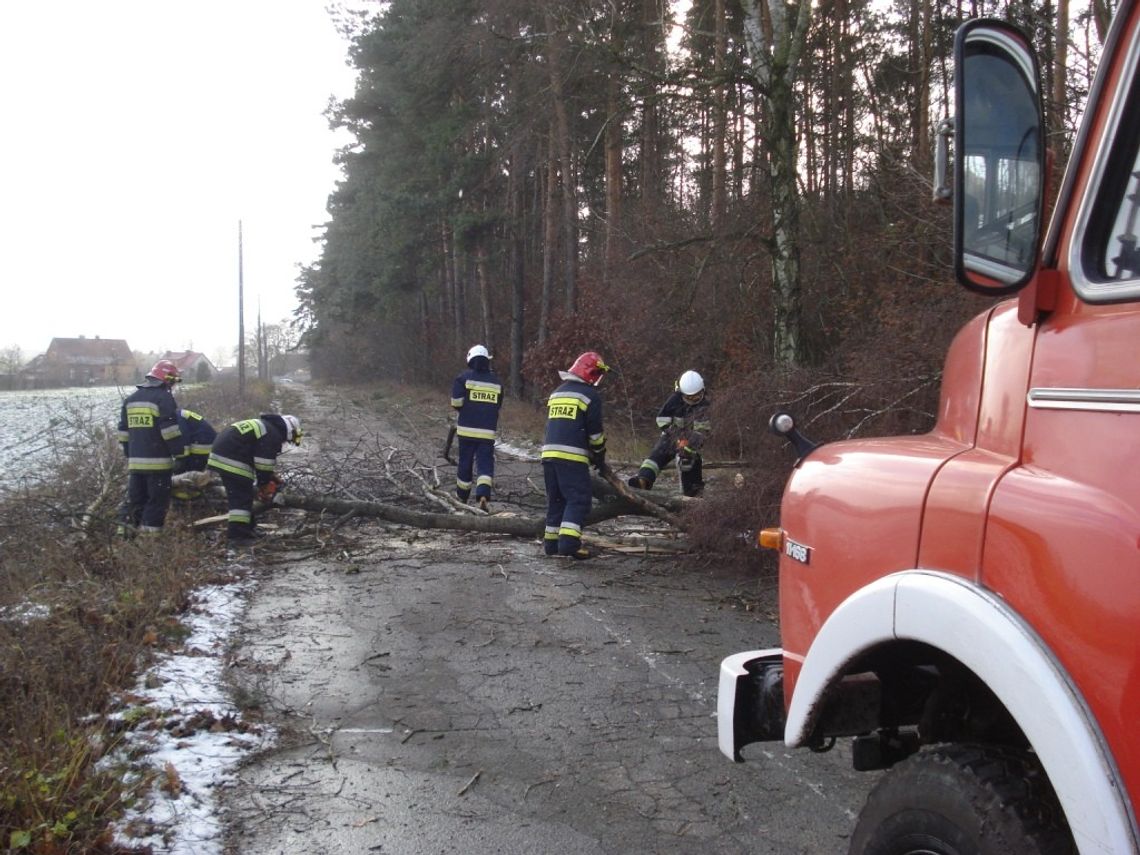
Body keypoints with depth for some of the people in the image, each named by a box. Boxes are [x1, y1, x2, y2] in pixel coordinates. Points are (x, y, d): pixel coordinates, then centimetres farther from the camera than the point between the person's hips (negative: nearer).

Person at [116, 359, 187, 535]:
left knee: (135, 497, 13)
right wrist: (181, 452, -8)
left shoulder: (131, 398, 16)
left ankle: (126, 529, 11)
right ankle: (150, 533, -5)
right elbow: (170, 430, -15)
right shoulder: (163, 397, -9)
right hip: (158, 461, -7)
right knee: (157, 500, -2)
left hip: (135, 461, 7)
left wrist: (129, 454, 26)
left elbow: (123, 431, 20)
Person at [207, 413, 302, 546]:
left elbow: (260, 460, 30)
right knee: (242, 496, -8)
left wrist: (271, 476, 28)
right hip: (232, 460, -11)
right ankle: (238, 535, -12)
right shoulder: (273, 435, -9)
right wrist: (264, 484, 2)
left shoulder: (264, 426, 24)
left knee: (236, 494, 18)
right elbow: (264, 463, -10)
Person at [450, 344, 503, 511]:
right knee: (485, 462, -1)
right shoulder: (496, 382, 9)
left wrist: (460, 412, 9)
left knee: (465, 462, 12)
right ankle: (484, 494, -22)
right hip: (488, 431, 1)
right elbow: (497, 406, 13)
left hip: (467, 429, -1)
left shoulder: (464, 378, -3)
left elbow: (456, 402, -11)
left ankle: (462, 495, 26)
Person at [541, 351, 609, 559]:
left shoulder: (556, 392, 20)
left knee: (556, 499, 15)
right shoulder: (590, 395, -3)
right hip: (573, 456, -7)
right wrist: (600, 456, 10)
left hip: (549, 453, 7)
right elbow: (595, 431, -4)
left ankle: (551, 542, 16)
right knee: (578, 499, -6)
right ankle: (569, 542, -17)